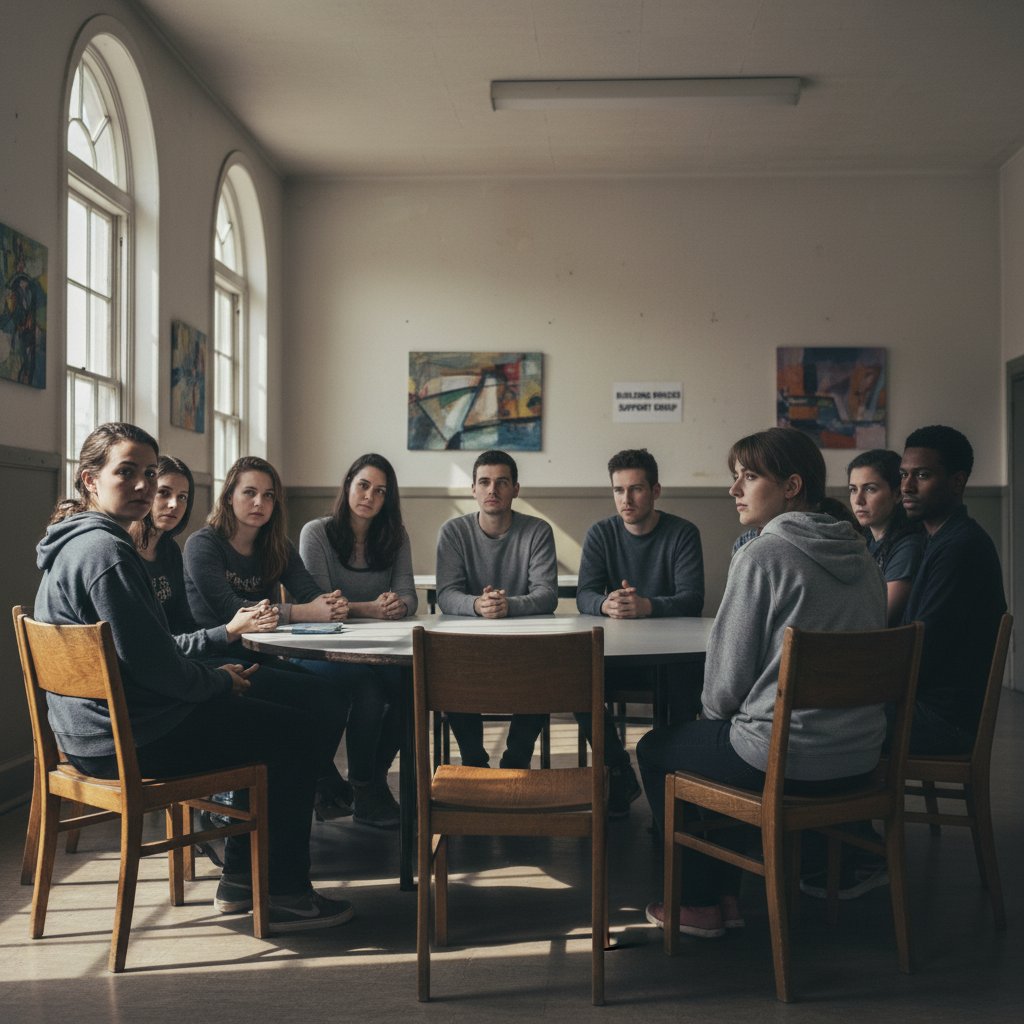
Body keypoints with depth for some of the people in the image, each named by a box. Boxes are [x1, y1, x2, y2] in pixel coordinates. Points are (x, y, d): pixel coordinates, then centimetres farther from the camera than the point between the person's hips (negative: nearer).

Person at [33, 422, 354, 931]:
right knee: (293, 731, 0)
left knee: (263, 718, 25)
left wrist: (215, 674, 8)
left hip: (92, 730, 11)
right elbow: (153, 664, -24)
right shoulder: (104, 551, -22)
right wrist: (219, 680, -6)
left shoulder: (72, 543, 12)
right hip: (127, 742, -11)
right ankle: (286, 894, 9)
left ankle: (240, 877, 28)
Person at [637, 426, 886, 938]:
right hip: (860, 758, 8)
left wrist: (712, 711, 10)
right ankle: (725, 893, 33)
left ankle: (699, 904, 25)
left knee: (655, 748, 18)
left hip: (785, 760, -8)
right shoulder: (860, 556, 7)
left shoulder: (762, 554, -16)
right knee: (715, 735, 32)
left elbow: (727, 680, -14)